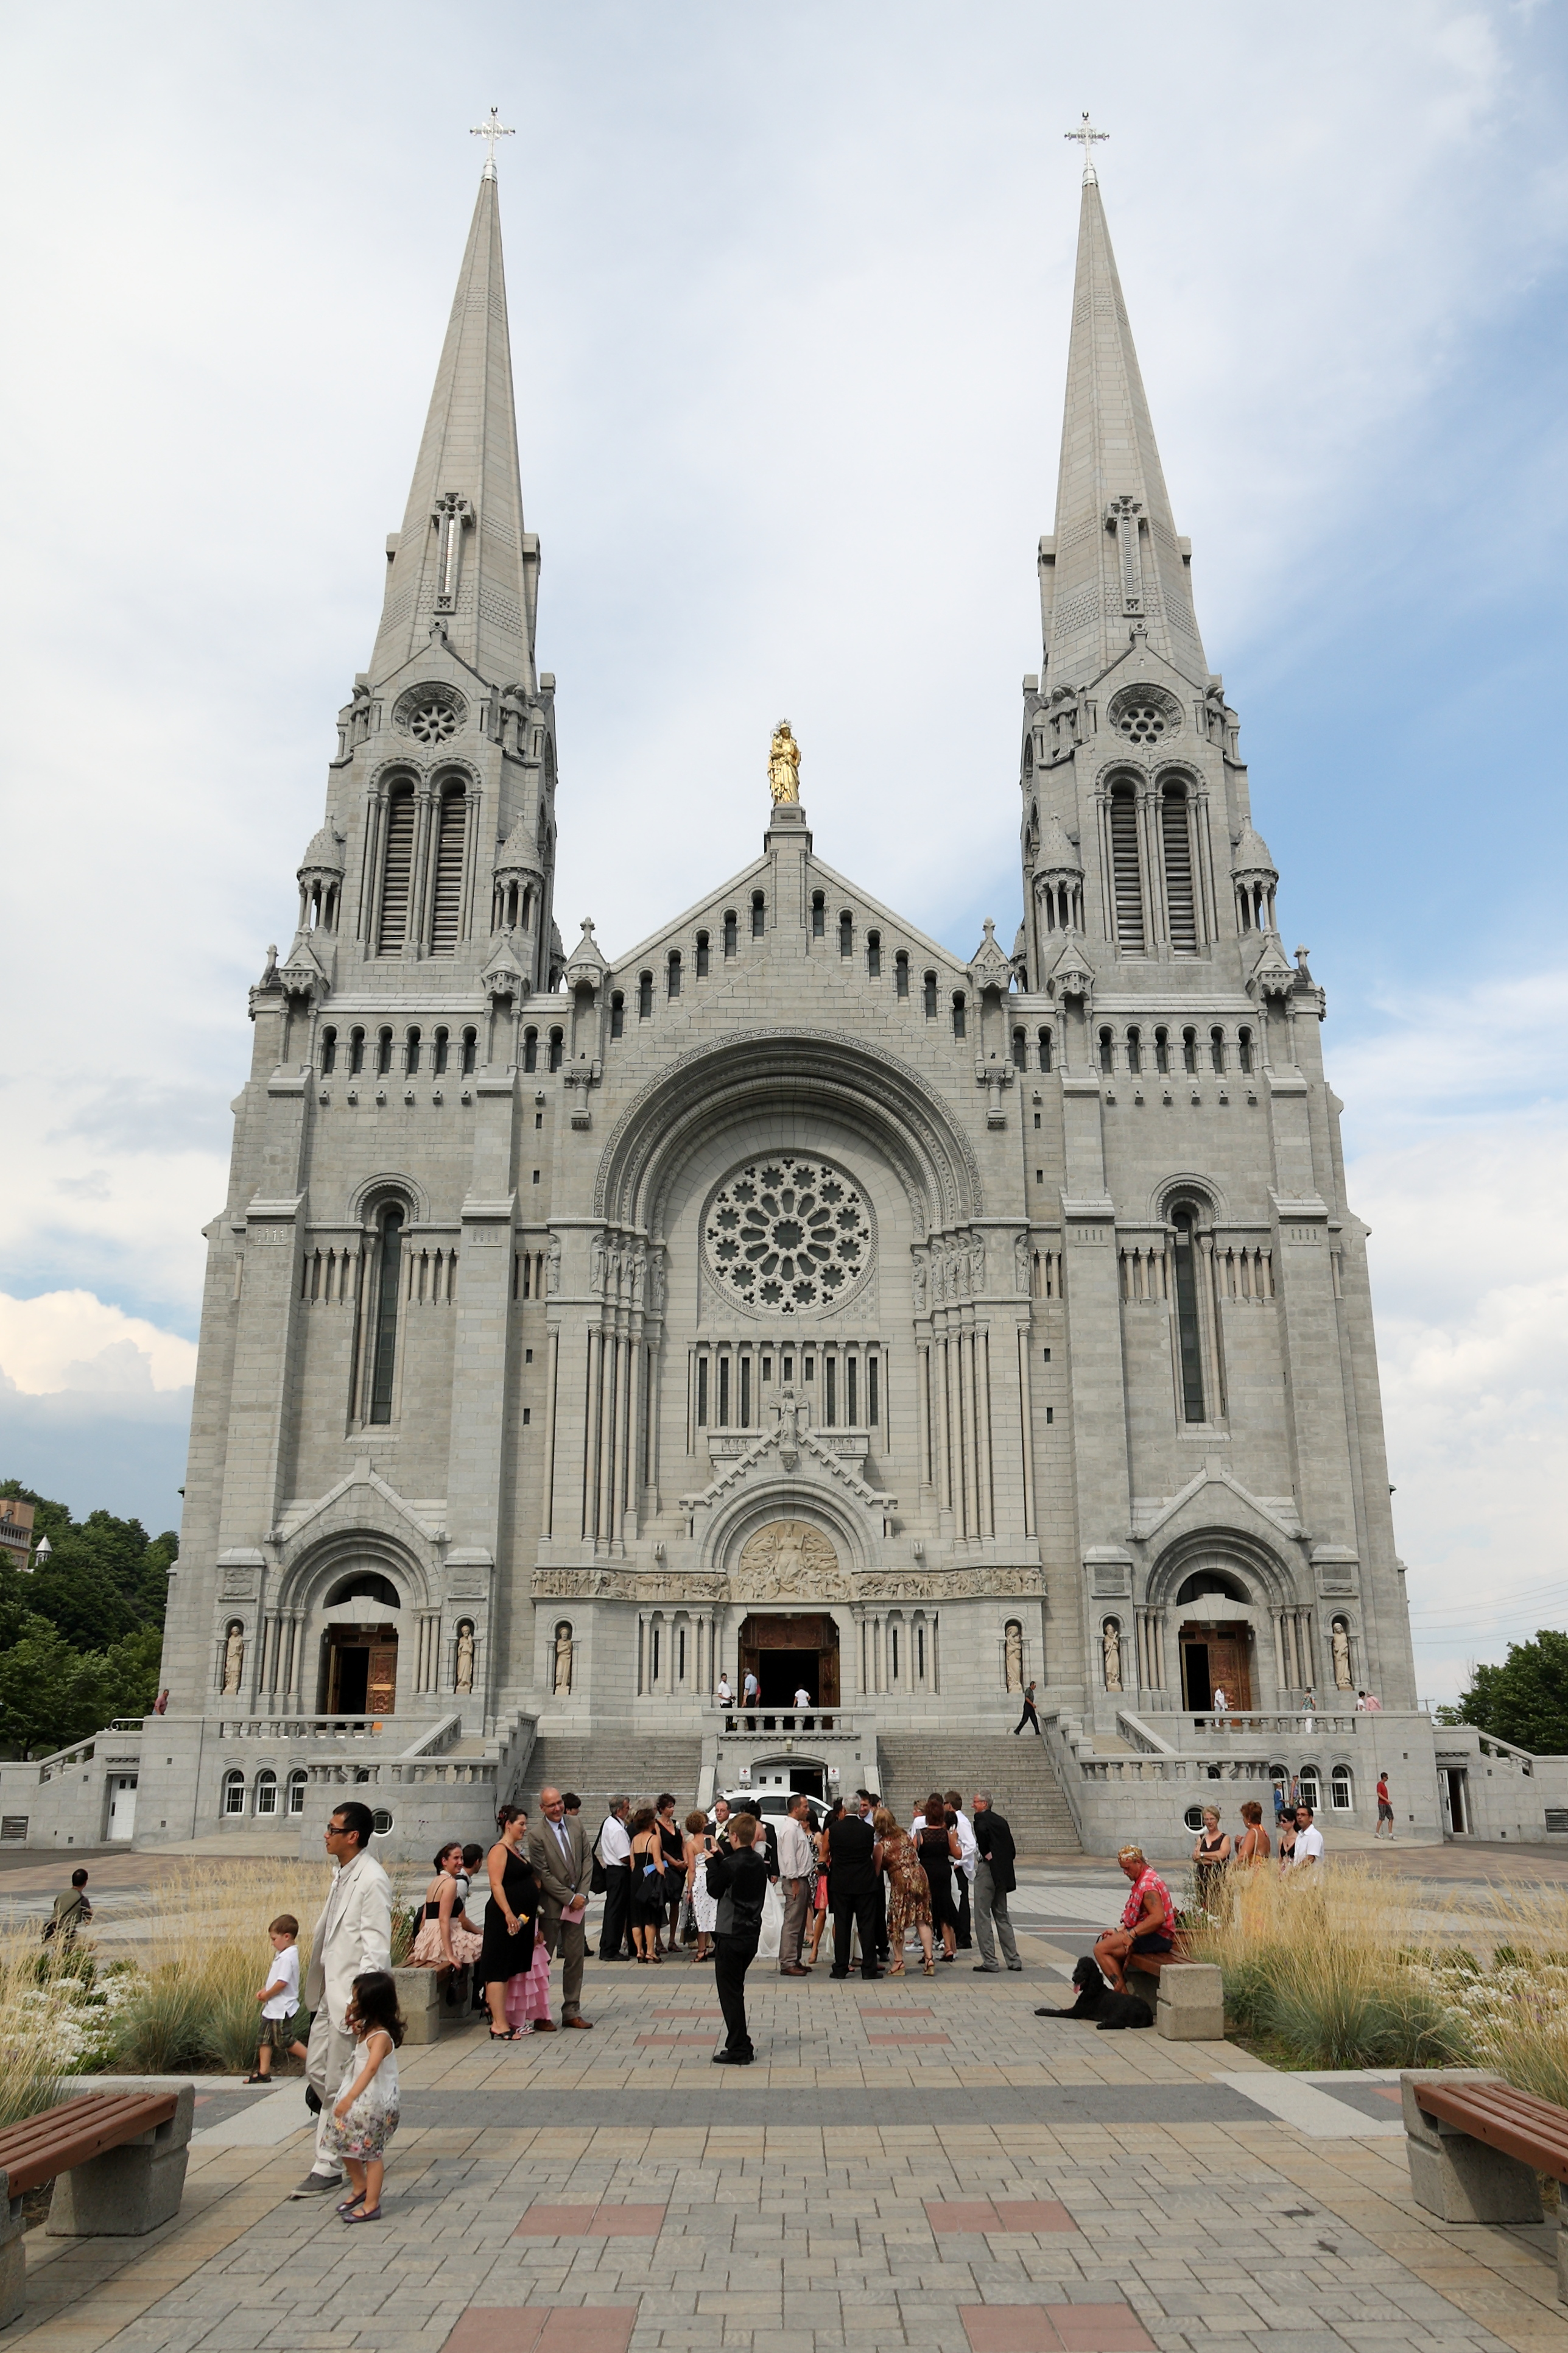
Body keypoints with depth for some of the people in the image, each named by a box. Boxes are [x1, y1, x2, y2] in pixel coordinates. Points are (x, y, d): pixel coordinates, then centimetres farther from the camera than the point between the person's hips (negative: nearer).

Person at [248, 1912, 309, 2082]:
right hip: (273, 2008, 10)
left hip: (283, 2010, -10)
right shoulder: (282, 1955, 11)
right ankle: (263, 2072, 18)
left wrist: (266, 1995, -14)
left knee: (286, 2041, -2)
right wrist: (264, 1991, 3)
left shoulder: (287, 1957, -22)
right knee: (266, 2039, 12)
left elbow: (282, 1982, -27)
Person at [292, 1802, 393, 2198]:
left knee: (339, 2083, 0)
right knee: (316, 2069, 16)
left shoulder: (372, 1881, -20)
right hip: (331, 1993, 10)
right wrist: (317, 1988, 17)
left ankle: (328, 2166, 12)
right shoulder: (341, 1874, 9)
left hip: (352, 1995, -10)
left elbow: (377, 1947, -22)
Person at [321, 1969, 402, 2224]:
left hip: (375, 2104, -9)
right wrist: (352, 2023, 10)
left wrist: (350, 2098, -49)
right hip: (358, 2101, 9)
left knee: (372, 2153, 2)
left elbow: (371, 2069, -40)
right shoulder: (365, 2030, 5)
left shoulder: (381, 2037, -25)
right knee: (345, 2145, 16)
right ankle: (360, 2188, 35)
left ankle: (371, 2205, 14)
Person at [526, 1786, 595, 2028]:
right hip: (552, 1905, -5)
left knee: (576, 1958, 8)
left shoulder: (575, 1824, 3)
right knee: (543, 1960, 3)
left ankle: (571, 2012, 18)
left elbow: (587, 1859, 5)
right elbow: (544, 1875, -13)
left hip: (576, 1902, 5)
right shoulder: (538, 1836, -13)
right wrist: (570, 1898, -12)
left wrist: (582, 1894, -5)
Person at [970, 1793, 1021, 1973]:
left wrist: (985, 1853, -17)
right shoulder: (1001, 1820, 15)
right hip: (1003, 1873, 8)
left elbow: (982, 1831, -32)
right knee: (1002, 1916, 15)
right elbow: (1012, 1851, 12)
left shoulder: (981, 1818, -8)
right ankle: (1013, 1960, 16)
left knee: (983, 1917, 0)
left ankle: (990, 1961, -1)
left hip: (987, 1870, -8)